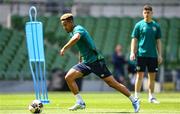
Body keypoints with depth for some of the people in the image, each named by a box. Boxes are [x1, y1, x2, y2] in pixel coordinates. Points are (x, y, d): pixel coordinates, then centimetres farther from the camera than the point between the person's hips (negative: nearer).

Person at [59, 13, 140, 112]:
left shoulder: (78, 29, -14)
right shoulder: (71, 33, 14)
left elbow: (76, 38, -40)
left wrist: (64, 48, -38)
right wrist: (80, 61, 32)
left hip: (96, 61, -9)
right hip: (85, 62, 9)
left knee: (113, 83, -8)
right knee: (68, 77, -6)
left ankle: (134, 101, 1)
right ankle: (80, 102, -2)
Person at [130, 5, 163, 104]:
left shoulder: (156, 26, 8)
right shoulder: (139, 25, 1)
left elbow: (158, 41, 11)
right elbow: (134, 39, 0)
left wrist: (159, 55, 6)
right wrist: (132, 52, -9)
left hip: (153, 55, 3)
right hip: (141, 54, -3)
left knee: (152, 76, 7)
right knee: (140, 75, -5)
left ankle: (151, 97, 15)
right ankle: (136, 96, -1)